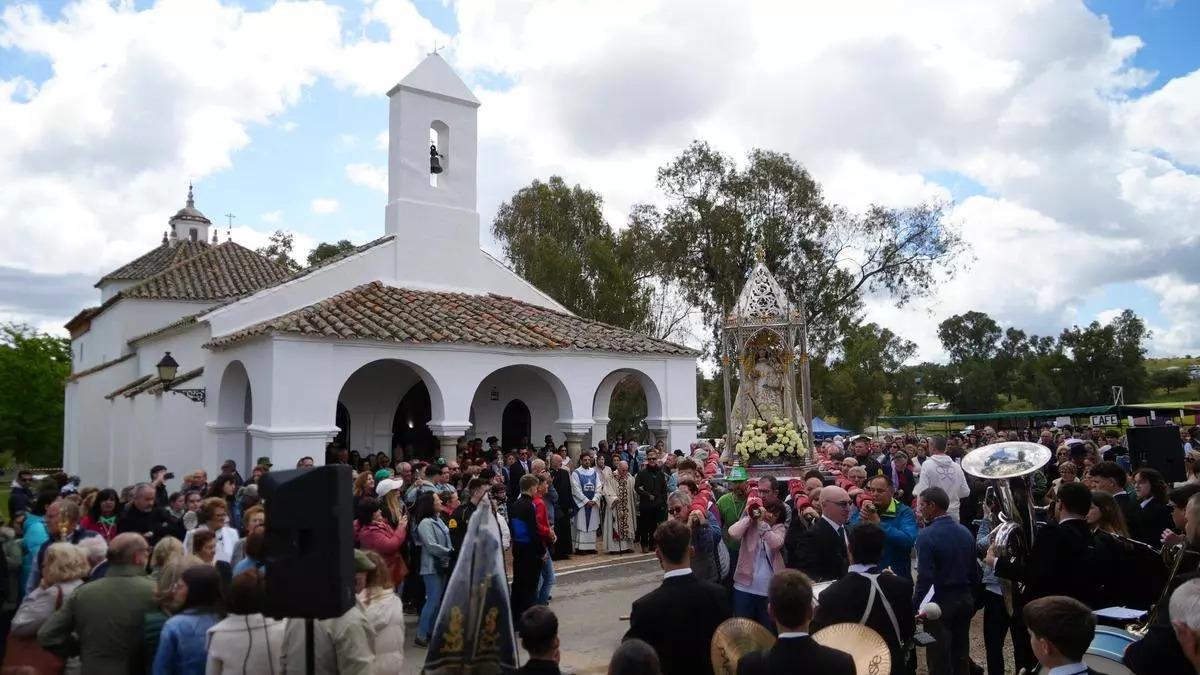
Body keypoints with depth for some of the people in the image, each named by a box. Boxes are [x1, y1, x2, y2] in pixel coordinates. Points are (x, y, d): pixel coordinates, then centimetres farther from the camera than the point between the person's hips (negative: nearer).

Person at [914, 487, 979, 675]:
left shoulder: (927, 535, -17)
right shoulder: (966, 532, 3)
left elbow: (925, 578, -21)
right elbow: (975, 572, 8)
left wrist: (915, 607, -13)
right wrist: (971, 599, 18)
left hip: (940, 603, -6)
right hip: (965, 600, 7)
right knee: (961, 656, 17)